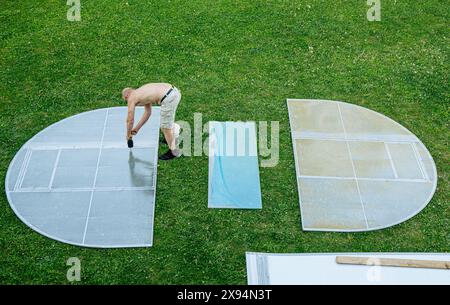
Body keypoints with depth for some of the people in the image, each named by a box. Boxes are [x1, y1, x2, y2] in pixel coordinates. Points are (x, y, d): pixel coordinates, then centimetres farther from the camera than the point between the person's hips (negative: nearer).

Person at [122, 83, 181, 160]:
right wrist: (137, 128, 40)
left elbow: (130, 120, 12)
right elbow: (148, 112, 35)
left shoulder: (131, 98, 6)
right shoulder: (142, 93, 28)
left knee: (165, 126, 8)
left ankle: (173, 152, 21)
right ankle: (172, 139, 55)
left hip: (168, 98, -9)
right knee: (169, 117, 34)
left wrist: (128, 135, 28)